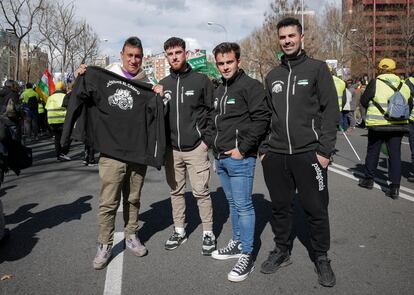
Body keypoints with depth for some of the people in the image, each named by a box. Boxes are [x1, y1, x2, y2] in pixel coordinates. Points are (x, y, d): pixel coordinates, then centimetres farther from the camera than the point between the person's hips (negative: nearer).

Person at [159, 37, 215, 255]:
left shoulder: (201, 80, -1)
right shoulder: (162, 85, 10)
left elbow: (212, 112, -1)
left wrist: (206, 139, -7)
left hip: (196, 148, -4)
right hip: (172, 149, 4)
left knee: (201, 191, -2)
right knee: (176, 191, 12)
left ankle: (208, 233, 12)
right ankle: (179, 231, 26)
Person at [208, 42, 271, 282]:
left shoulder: (251, 86, -9)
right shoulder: (219, 90, 17)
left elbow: (261, 118, -17)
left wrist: (243, 148, -18)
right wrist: (213, 144, 13)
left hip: (239, 158, -8)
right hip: (221, 158, 8)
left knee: (243, 205, -4)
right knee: (233, 204, 17)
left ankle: (247, 255, 5)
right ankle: (237, 243, 30)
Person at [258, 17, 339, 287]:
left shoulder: (317, 68, 1)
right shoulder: (273, 76, 14)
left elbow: (331, 110, -4)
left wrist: (324, 150, -11)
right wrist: (264, 148, 9)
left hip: (309, 154, -4)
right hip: (275, 155, 4)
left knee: (316, 209, 4)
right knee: (280, 208, 12)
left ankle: (321, 257, 22)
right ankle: (282, 251, 29)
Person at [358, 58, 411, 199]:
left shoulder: (375, 83, -8)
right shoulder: (404, 86, 6)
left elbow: (364, 101, -2)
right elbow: (409, 105, 12)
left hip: (378, 124, -3)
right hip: (399, 124, 3)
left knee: (373, 152, 13)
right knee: (395, 154, 5)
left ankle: (368, 179, 26)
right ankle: (395, 187, 2)